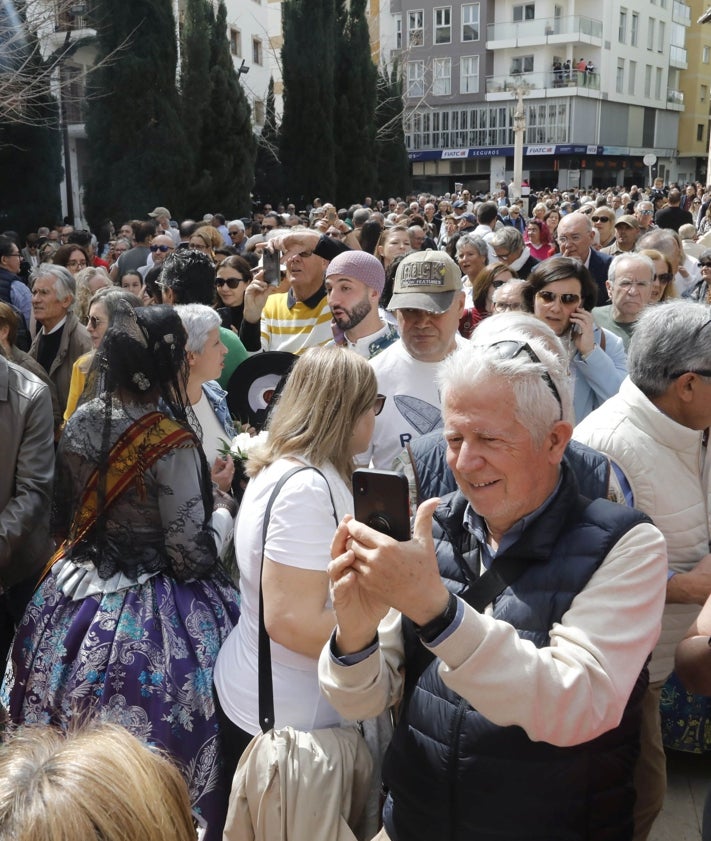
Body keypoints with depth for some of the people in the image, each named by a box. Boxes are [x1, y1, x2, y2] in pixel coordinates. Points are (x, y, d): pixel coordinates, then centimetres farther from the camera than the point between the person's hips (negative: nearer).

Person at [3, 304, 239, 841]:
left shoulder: (80, 423, -2)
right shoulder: (171, 443, -22)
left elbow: (62, 523, 10)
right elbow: (193, 556, -18)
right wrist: (225, 511, -1)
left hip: (77, 601, 7)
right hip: (152, 619, -6)